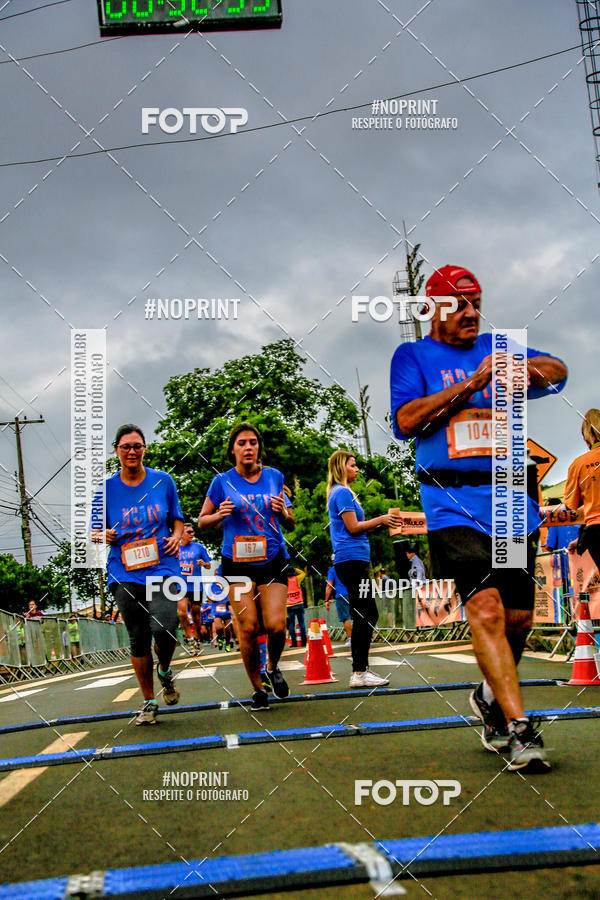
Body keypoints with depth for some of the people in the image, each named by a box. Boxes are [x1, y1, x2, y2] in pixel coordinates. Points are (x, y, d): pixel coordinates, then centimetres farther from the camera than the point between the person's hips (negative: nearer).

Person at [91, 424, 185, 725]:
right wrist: (103, 535, -11)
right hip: (125, 573, 1)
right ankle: (148, 702, 20)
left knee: (164, 627, -20)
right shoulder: (106, 488, 5)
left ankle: (165, 671, 14)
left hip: (162, 568, -1)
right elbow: (94, 530, 11)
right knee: (138, 638, 3)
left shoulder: (162, 481, 6)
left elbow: (177, 518, 17)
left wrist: (176, 537, -3)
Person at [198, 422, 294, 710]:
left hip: (272, 560, 1)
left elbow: (290, 523, 15)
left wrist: (283, 512, -8)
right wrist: (220, 515, -12)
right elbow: (202, 521, 9)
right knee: (247, 627, -6)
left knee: (276, 625, -11)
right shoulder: (222, 482, 1)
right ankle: (257, 688, 12)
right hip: (237, 562, -1)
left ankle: (273, 667, 22)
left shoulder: (275, 477, 7)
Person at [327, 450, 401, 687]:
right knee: (364, 616, -12)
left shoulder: (341, 492, 23)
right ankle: (359, 673, -13)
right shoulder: (342, 492, -9)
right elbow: (353, 527, -14)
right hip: (352, 558, -11)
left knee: (368, 615, 12)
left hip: (351, 559, 11)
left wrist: (380, 522, 15)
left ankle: (361, 669, 15)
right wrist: (381, 519, -5)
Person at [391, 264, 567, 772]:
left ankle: (491, 697, 31)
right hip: (454, 502, -4)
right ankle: (520, 729, -14)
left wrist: (521, 367, -14)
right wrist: (471, 383, -12)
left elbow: (558, 372, 8)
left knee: (519, 615, 5)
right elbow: (405, 421, -7)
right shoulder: (413, 356, 9)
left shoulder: (496, 347, 19)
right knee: (486, 609, -17)